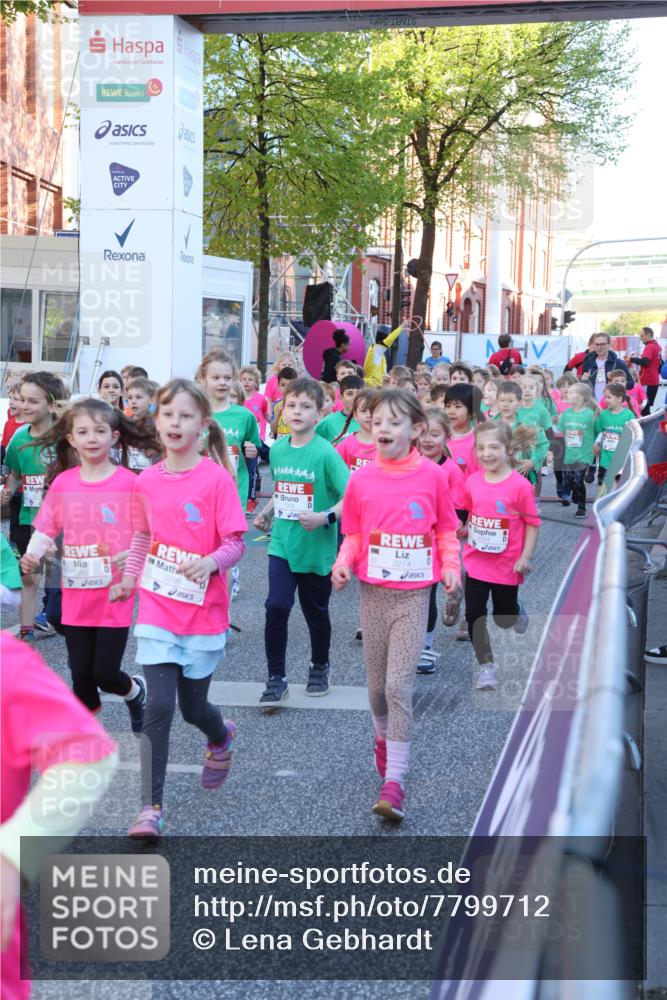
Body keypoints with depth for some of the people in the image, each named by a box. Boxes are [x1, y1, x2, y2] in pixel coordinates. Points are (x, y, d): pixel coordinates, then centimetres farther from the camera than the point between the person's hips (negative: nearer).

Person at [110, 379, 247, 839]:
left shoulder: (216, 479, -11)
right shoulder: (147, 481, 2)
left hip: (203, 613, -2)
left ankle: (222, 737, 46)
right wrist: (128, 580, 12)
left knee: (192, 706, 10)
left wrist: (210, 562, -30)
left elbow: (236, 543, -12)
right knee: (159, 706, -7)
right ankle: (151, 807, -1)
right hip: (158, 611, 2)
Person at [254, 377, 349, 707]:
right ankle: (276, 679, 0)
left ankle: (320, 667, 39)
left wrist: (325, 517, -29)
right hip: (282, 544, 3)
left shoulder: (325, 453, -14)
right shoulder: (277, 450, 2)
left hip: (317, 548, -3)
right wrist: (265, 513, 5)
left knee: (316, 612, 14)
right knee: (276, 607, -11)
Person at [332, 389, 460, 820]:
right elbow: (354, 535, 7)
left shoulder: (431, 475, -5)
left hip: (414, 594, -3)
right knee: (377, 682, 14)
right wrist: (344, 563, -11)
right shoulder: (361, 479, -1)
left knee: (399, 685, -10)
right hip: (373, 591, 3)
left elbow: (446, 530, 6)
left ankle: (394, 780, -7)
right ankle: (384, 737, 45)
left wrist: (450, 566, -7)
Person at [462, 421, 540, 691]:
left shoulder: (520, 485, -16)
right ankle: (486, 666, 15)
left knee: (504, 618, 14)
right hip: (476, 562, 3)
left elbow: (532, 523, -9)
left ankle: (517, 609, 50)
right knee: (474, 615, -1)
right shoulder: (472, 482, -5)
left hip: (507, 565, -2)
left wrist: (526, 557, -13)